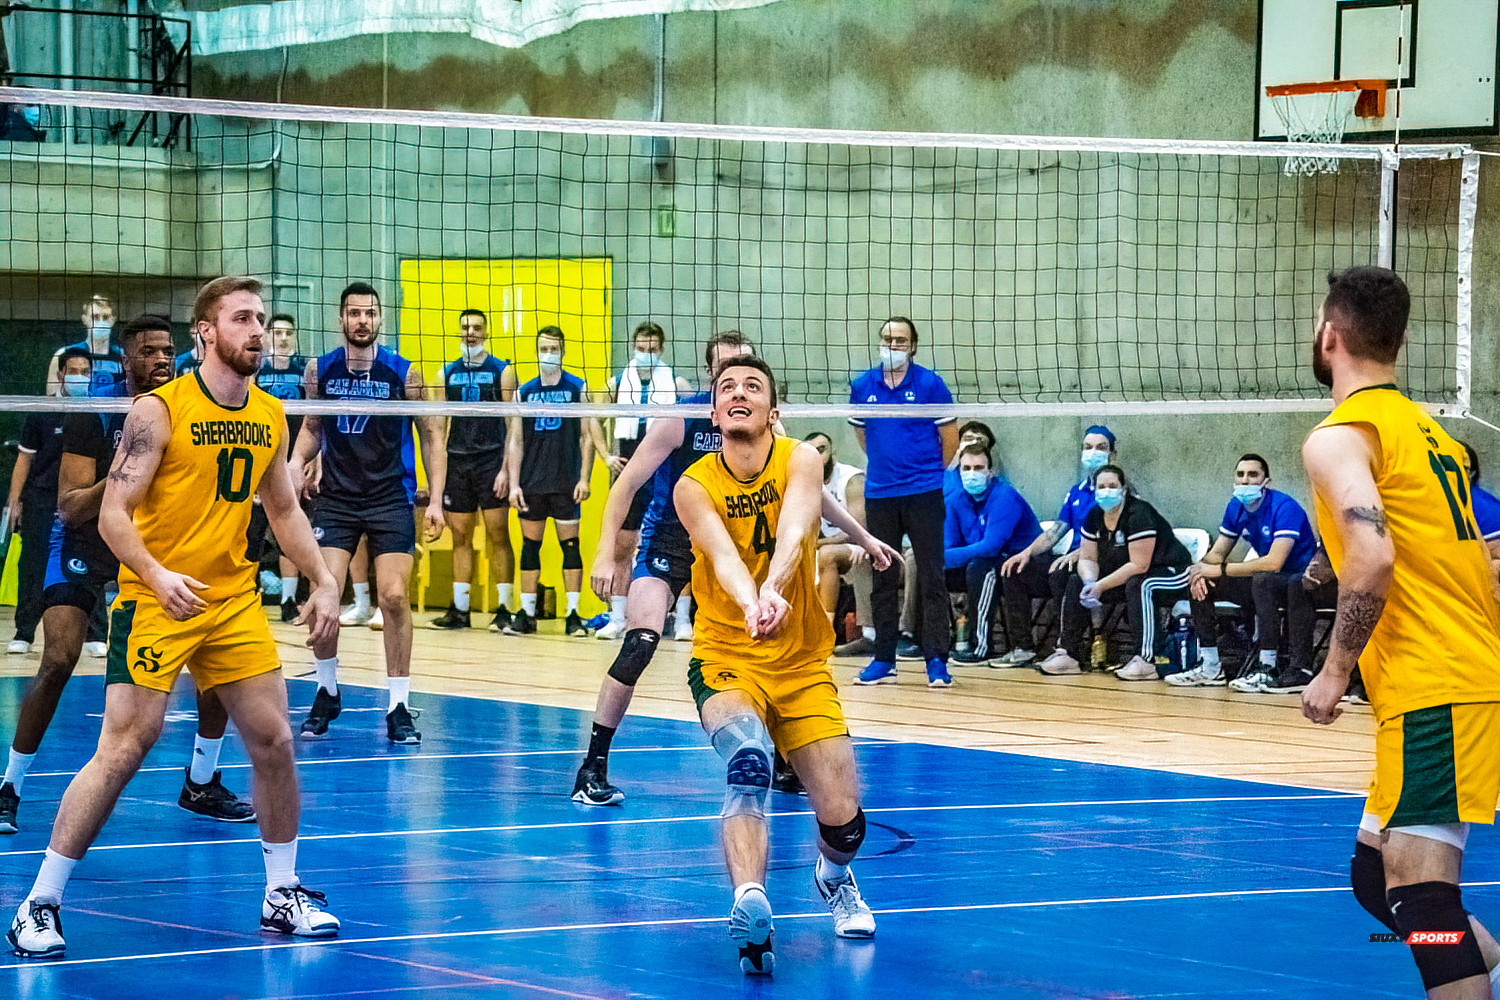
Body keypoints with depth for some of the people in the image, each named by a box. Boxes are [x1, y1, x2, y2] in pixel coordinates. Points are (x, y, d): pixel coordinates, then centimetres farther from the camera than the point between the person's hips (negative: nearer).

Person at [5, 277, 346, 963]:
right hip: (154, 603, -6)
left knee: (274, 741, 4)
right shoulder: (160, 410, -11)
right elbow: (113, 514, -14)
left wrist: (322, 580, 12)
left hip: (235, 599, 6)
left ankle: (282, 895, 20)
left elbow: (284, 509, 21)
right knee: (124, 749, -10)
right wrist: (159, 576, -28)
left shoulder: (270, 416, 8)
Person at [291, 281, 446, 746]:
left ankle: (398, 707, 1)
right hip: (336, 497, 2)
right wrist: (299, 461, -4)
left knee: (394, 598, -9)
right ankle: (326, 694, 12)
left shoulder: (403, 373, -5)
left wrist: (436, 499, -5)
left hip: (391, 498, -1)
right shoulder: (319, 371, 1)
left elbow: (431, 436, 2)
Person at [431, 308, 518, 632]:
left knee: (498, 535, -5)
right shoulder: (446, 373, 12)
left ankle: (503, 608, -3)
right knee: (461, 537, 5)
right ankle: (459, 609, 9)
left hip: (492, 460, -4)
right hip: (456, 461, 4)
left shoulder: (502, 371, 1)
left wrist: (506, 469, -10)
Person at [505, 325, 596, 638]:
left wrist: (584, 478, -7)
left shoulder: (577, 387, 3)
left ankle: (573, 615, 0)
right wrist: (514, 483, 1)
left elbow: (586, 436, 2)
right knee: (530, 544, 5)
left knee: (570, 545, -2)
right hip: (532, 483, 3)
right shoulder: (525, 392, 9)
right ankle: (527, 614, 11)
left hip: (566, 482, -2)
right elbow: (516, 440, 9)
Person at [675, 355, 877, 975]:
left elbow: (793, 531, -29)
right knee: (748, 756, -34)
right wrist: (750, 604, -50)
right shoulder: (694, 487, -10)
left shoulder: (800, 461, -9)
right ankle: (750, 904, -48)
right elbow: (723, 555, -28)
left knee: (842, 817, -4)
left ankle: (833, 877, 33)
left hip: (802, 664, 2)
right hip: (724, 660, -2)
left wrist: (773, 592, -50)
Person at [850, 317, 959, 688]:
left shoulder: (929, 384, -5)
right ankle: (884, 660, 15)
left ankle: (936, 660, -2)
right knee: (883, 580, 8)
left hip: (923, 494, -3)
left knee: (931, 578, -4)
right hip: (879, 495, 3)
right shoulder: (862, 386, 5)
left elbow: (950, 437, 3)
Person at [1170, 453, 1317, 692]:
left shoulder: (1284, 508, -21)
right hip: (1266, 583, 8)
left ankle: (1266, 668, -33)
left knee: (1262, 580, -39)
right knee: (1200, 583, -2)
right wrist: (1201, 569, -16)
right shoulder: (1236, 507, 3)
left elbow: (1274, 562, -32)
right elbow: (1218, 553, 9)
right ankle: (1209, 668, 2)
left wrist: (1220, 570, -28)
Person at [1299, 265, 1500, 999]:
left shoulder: (1339, 436, -7)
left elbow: (1374, 556, -22)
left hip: (1432, 693, -9)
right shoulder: (1426, 429, 20)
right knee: (1377, 877, 16)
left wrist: (1335, 674, -13)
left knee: (1418, 894, -12)